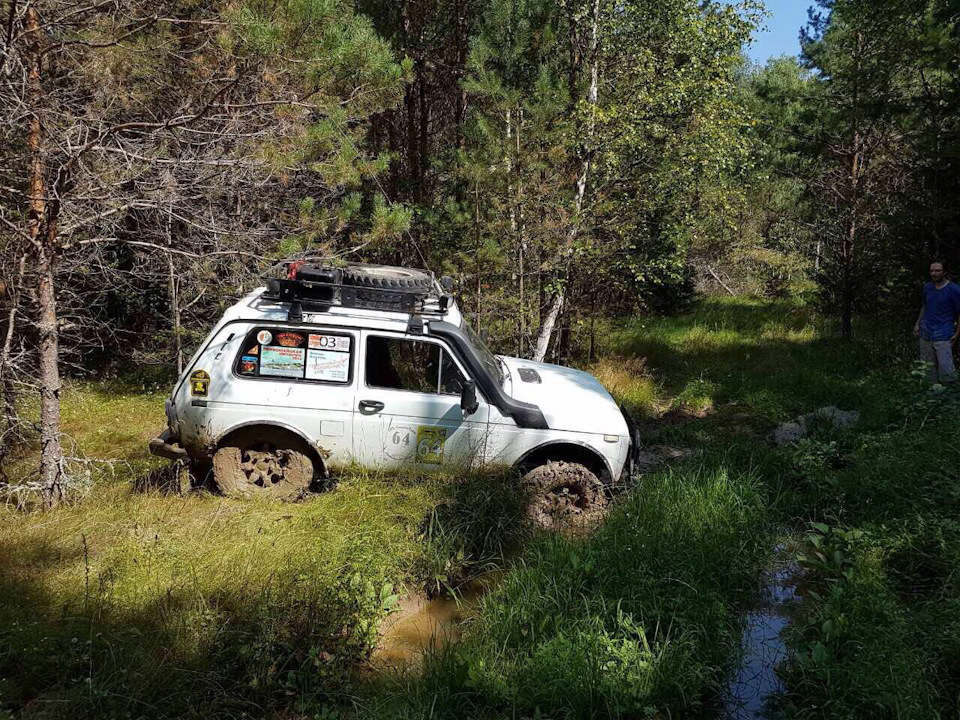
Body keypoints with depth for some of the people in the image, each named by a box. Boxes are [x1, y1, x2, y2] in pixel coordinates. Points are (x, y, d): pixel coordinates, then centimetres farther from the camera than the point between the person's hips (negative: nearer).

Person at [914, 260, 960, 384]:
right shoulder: (927, 287, 10)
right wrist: (918, 323, 15)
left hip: (943, 337, -5)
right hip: (926, 335, 5)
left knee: (946, 371, -13)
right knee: (928, 368, 10)